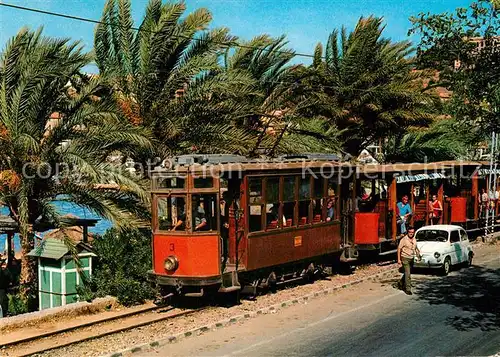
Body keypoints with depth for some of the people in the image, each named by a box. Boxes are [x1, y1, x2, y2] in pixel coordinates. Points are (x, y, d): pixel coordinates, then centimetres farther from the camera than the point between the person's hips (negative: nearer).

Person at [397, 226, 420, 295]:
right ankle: (408, 289, -6)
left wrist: (418, 254, 7)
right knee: (407, 274, -11)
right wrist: (399, 259, -14)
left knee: (407, 273, 16)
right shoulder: (404, 239, -13)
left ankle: (401, 284, 37)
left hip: (411, 258, 7)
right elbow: (399, 249, -11)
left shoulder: (414, 239, 7)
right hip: (405, 258, -7)